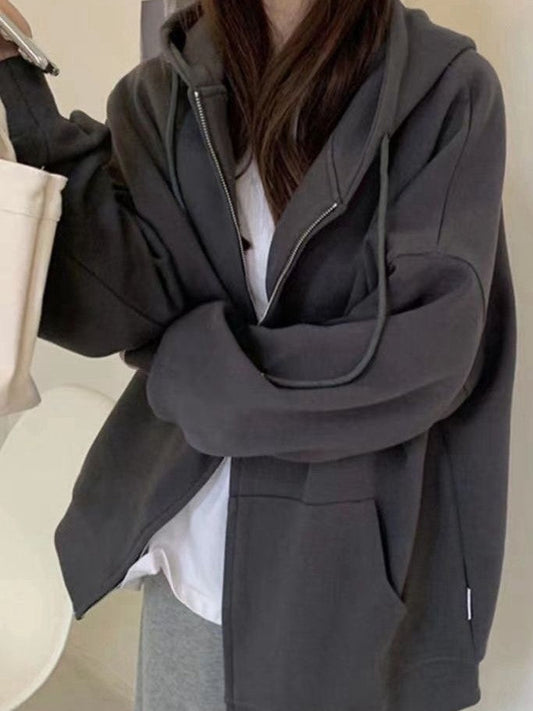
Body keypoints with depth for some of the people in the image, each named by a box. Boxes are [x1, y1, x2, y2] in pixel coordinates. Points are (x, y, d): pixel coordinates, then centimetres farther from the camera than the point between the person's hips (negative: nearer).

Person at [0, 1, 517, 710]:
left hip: (357, 568, -2)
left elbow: (425, 351, -16)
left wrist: (184, 369, -11)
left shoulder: (448, 87, -9)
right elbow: (110, 304, -12)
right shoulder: (163, 95, 1)